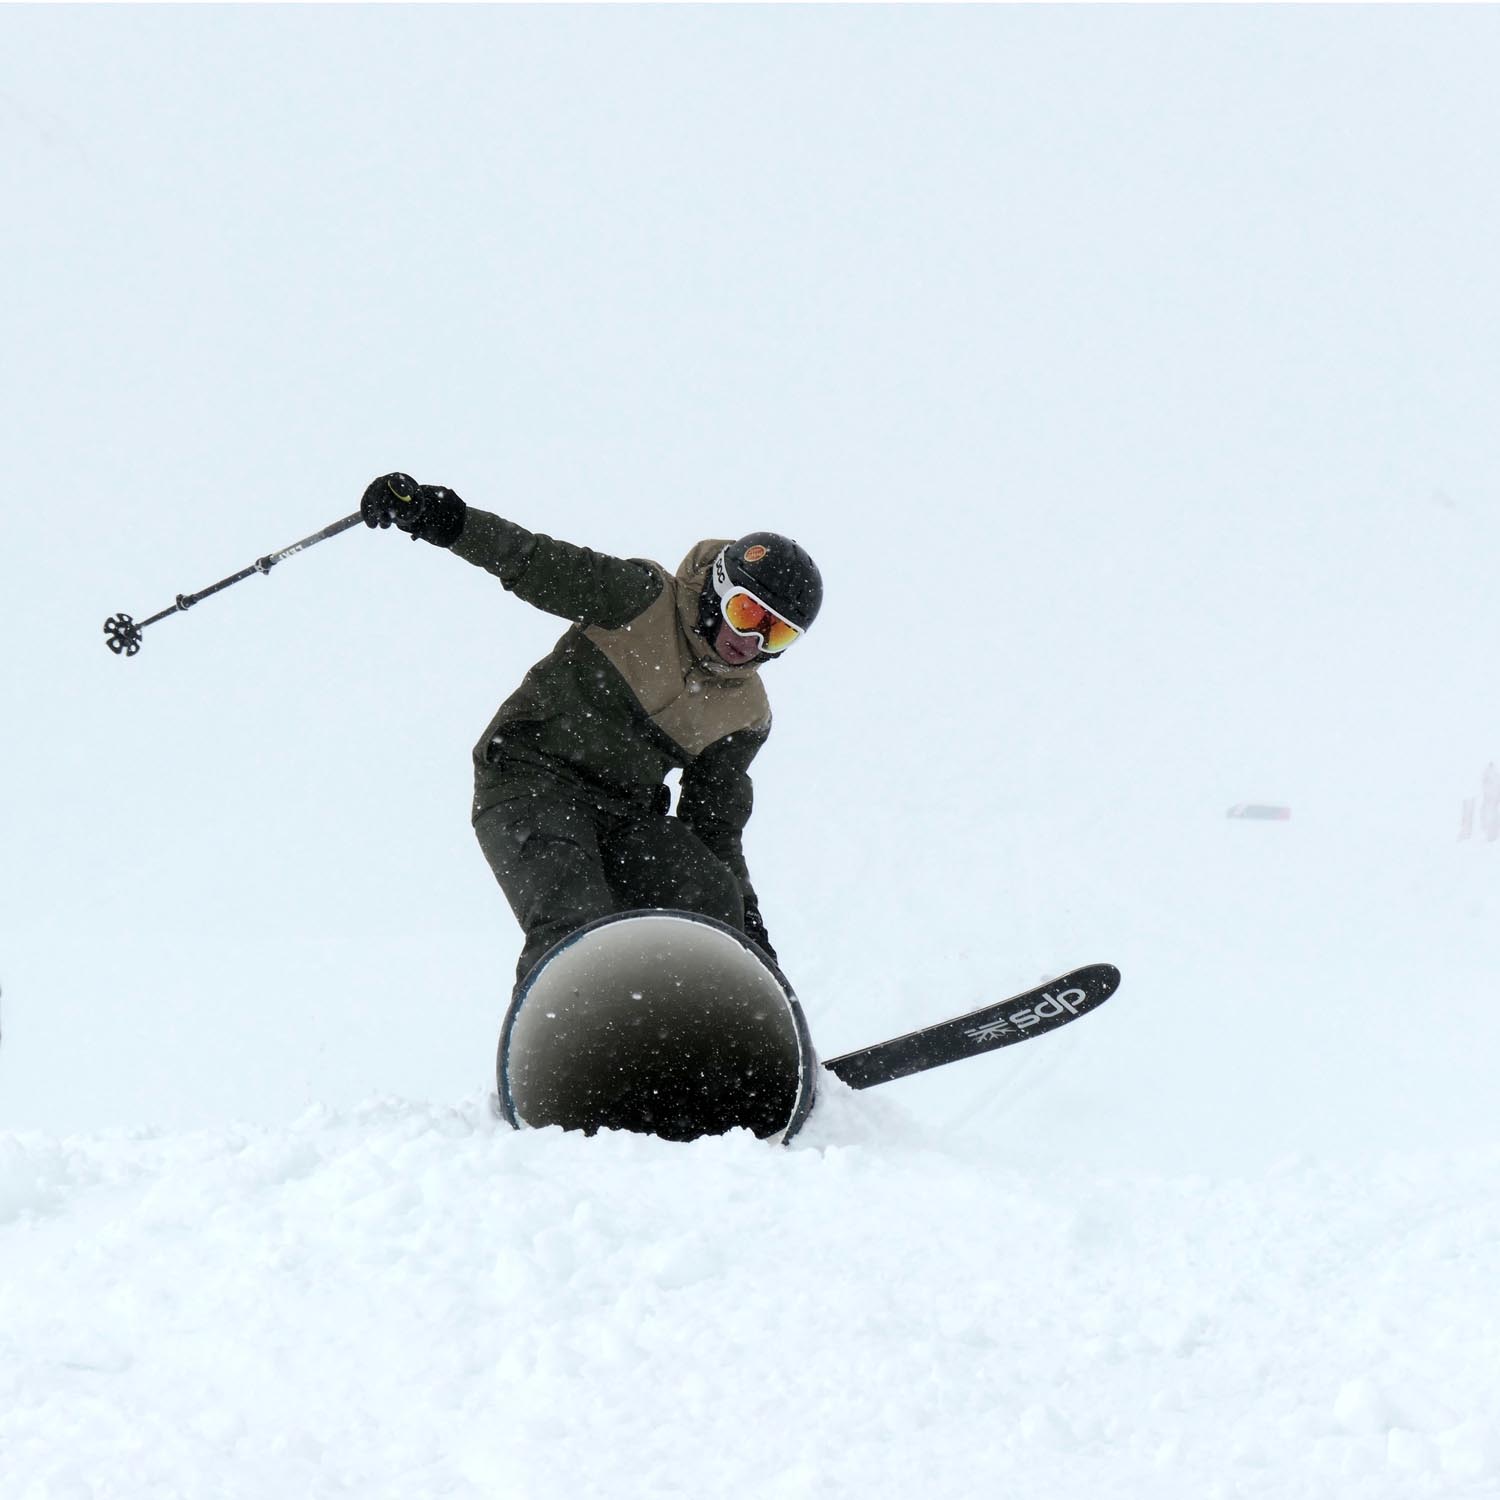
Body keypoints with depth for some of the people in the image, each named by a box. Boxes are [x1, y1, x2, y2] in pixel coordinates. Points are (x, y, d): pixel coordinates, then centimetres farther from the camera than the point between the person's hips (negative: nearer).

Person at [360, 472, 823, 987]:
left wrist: (744, 915, 9)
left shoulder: (746, 716, 11)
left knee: (713, 904, -19)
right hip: (531, 780, -5)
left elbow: (716, 822, 19)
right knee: (572, 929, -29)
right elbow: (535, 562, -10)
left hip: (623, 816, 5)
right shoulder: (644, 598, -4)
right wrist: (445, 518, -25)